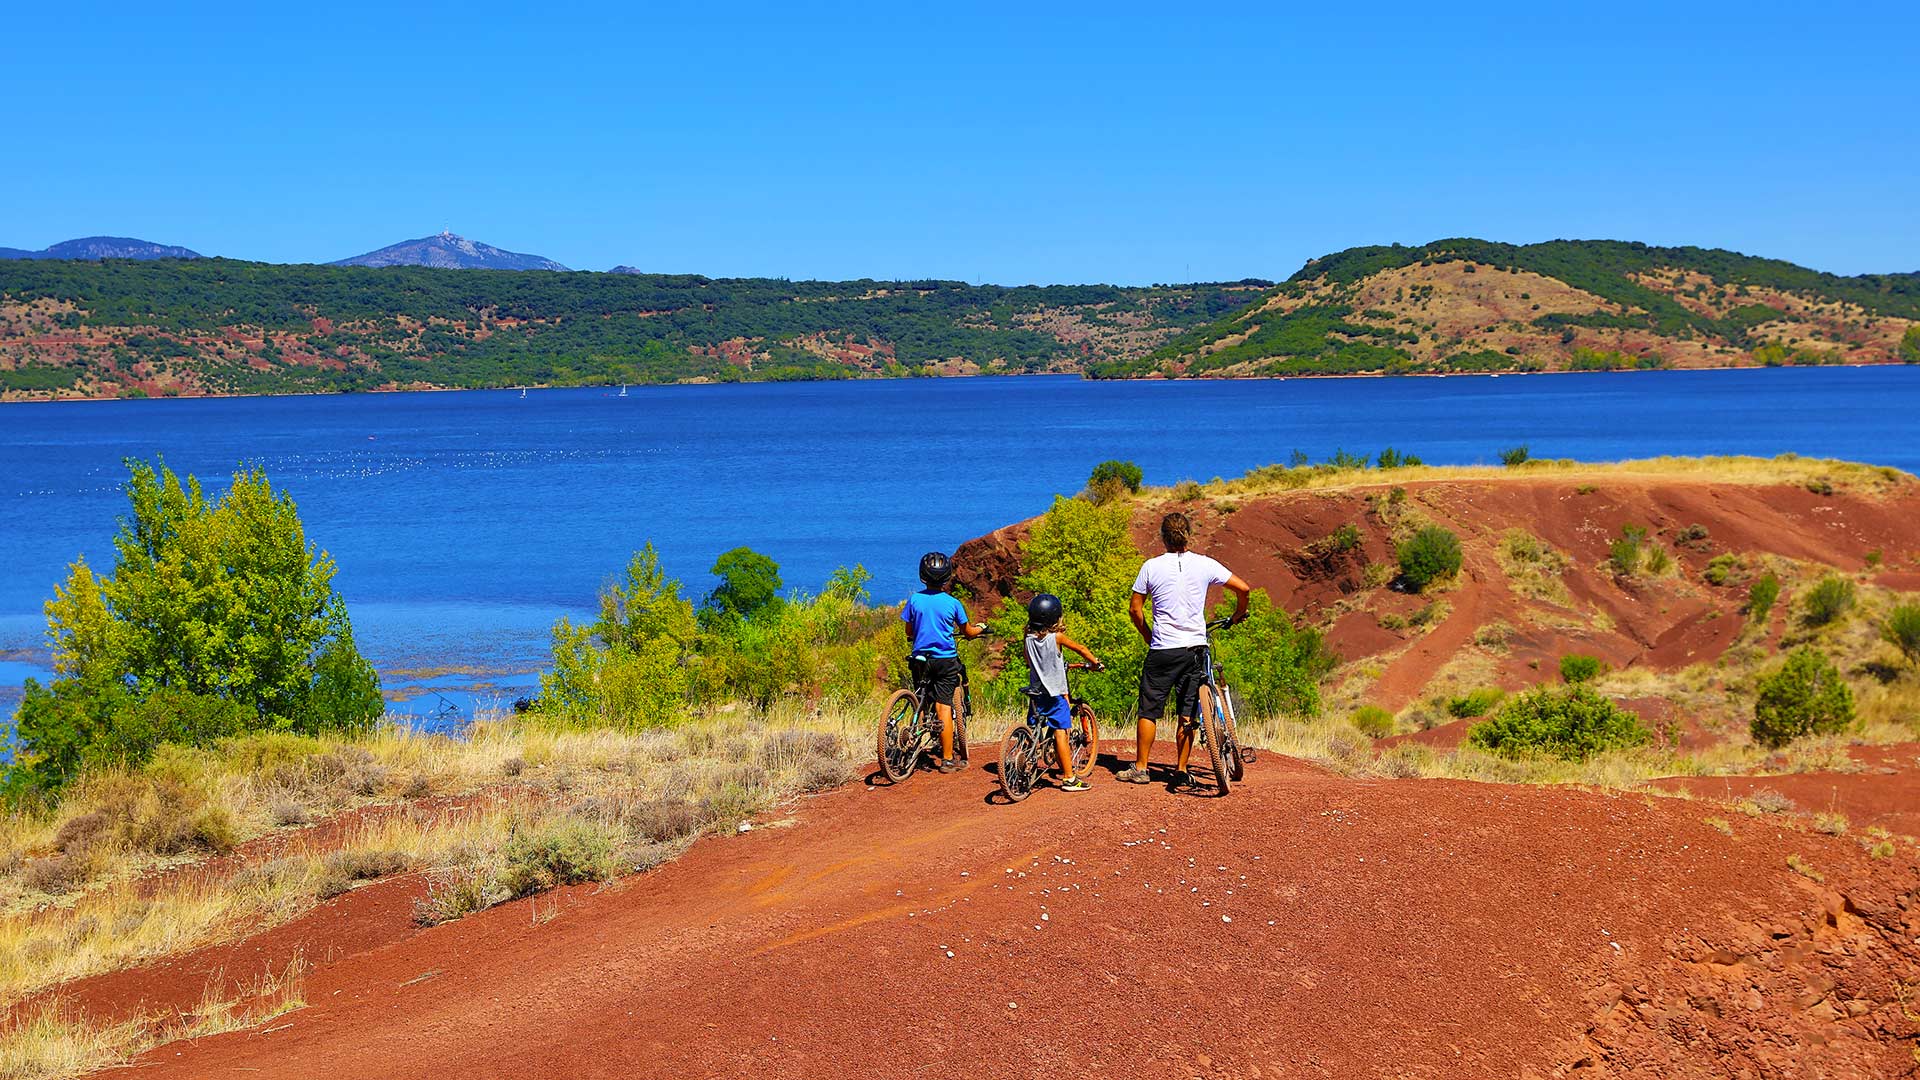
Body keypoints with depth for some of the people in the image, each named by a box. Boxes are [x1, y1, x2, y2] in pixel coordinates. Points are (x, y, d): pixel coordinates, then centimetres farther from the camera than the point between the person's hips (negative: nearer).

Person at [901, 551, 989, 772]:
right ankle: (947, 759, -2)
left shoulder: (914, 600, -4)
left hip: (920, 660, 2)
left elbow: (909, 631, 5)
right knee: (943, 708, -2)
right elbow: (968, 632, 6)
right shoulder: (953, 603, -6)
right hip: (946, 660, -2)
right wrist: (980, 628, 29)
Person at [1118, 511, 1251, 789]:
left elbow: (1135, 609, 2)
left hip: (1162, 650, -2)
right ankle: (1181, 772, 9)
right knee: (1187, 714, 8)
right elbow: (1243, 588, 0)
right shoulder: (1205, 565, -1)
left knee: (1149, 710, 8)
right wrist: (1238, 615, 18)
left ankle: (1140, 768, 12)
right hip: (1195, 648, 2)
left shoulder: (1151, 566, -3)